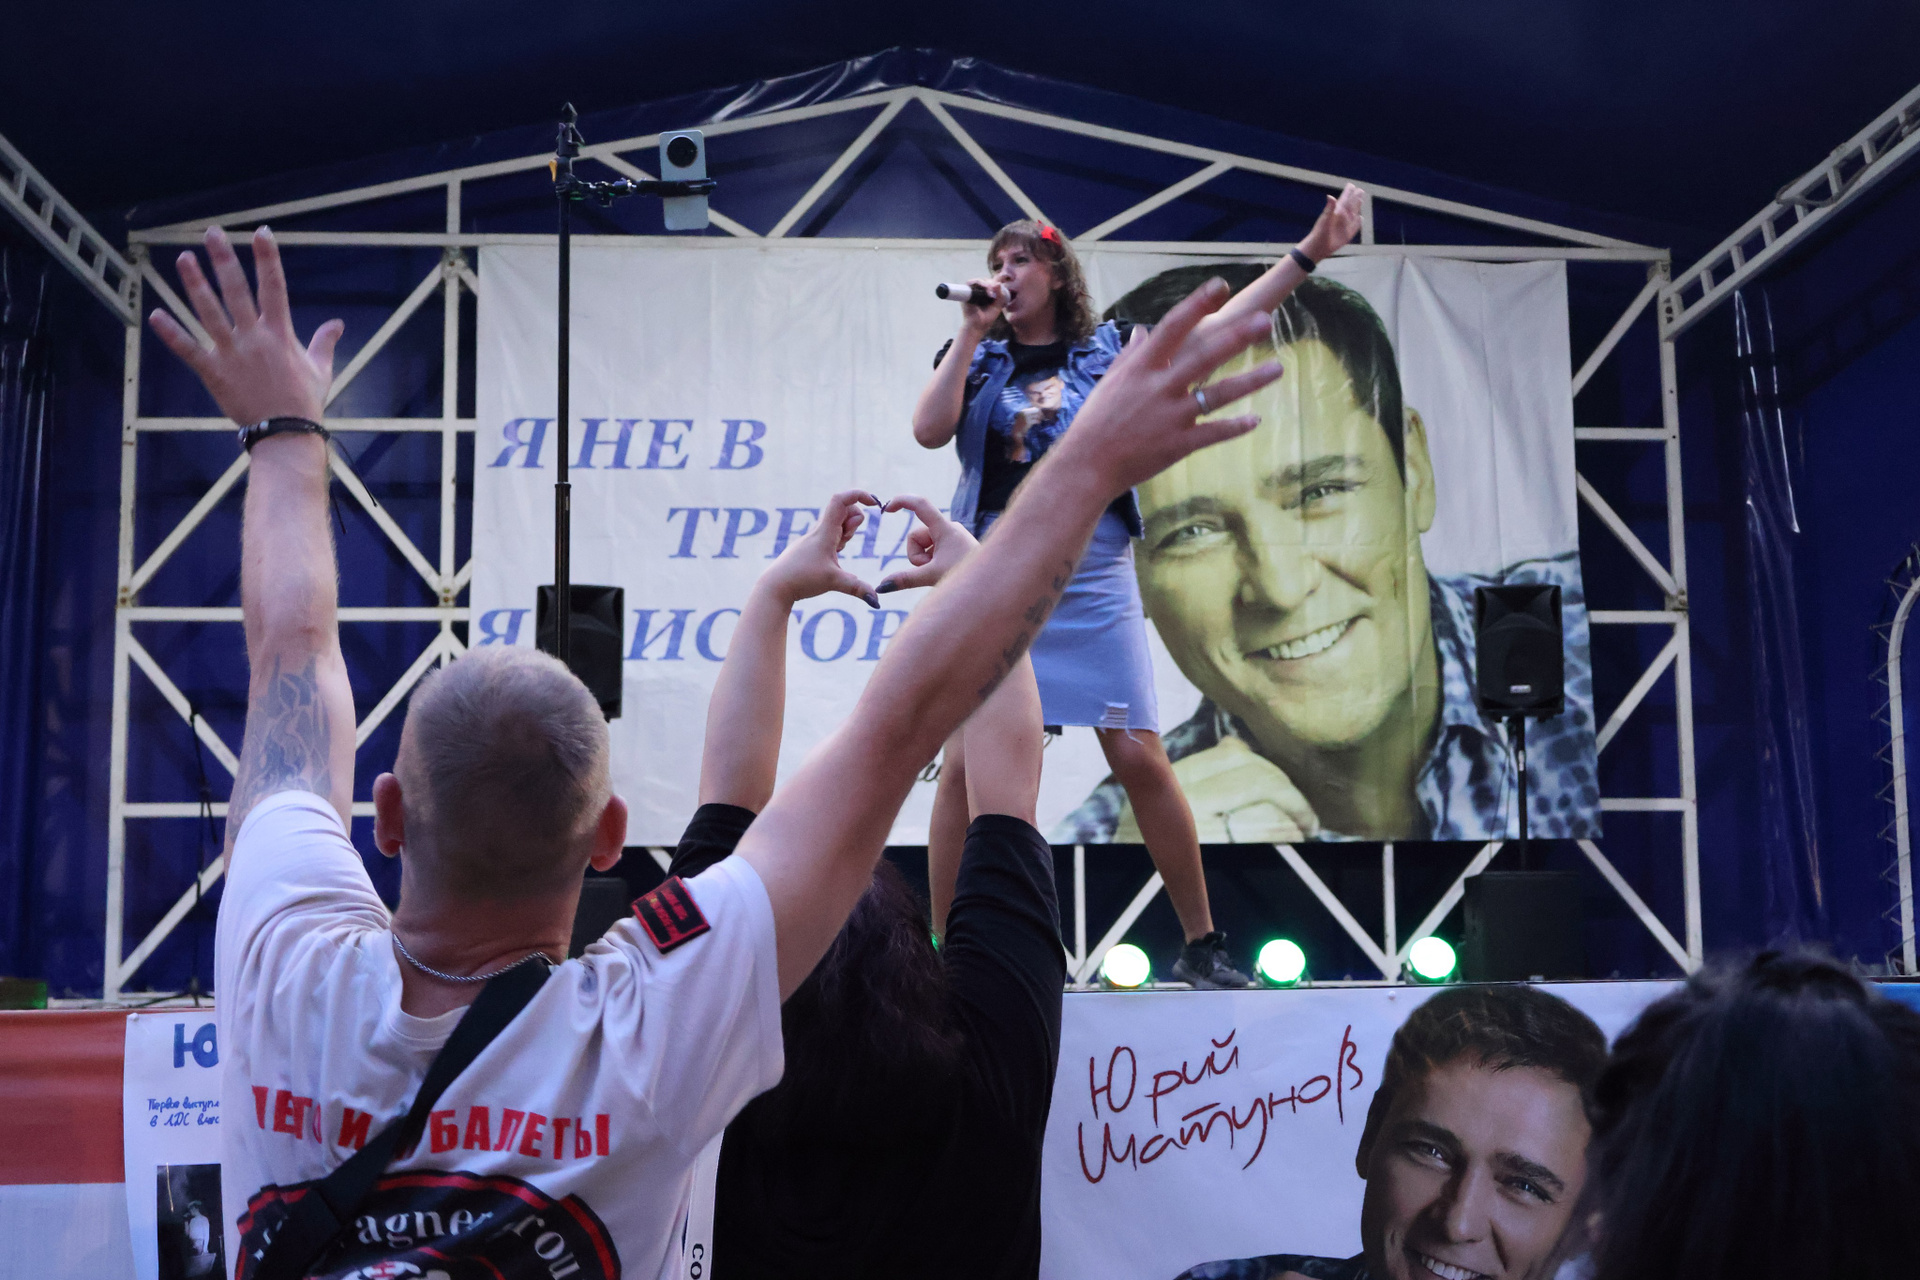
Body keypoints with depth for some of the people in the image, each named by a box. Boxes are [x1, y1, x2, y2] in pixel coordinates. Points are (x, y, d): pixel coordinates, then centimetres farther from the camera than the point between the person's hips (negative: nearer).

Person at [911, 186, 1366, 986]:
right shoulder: (974, 357, 12)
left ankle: (1201, 945, 6)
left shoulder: (1108, 349, 10)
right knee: (964, 761, -5)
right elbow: (929, 431, -5)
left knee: (1139, 755, -5)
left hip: (1092, 581, -1)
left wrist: (1308, 254, 2)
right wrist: (971, 334, -4)